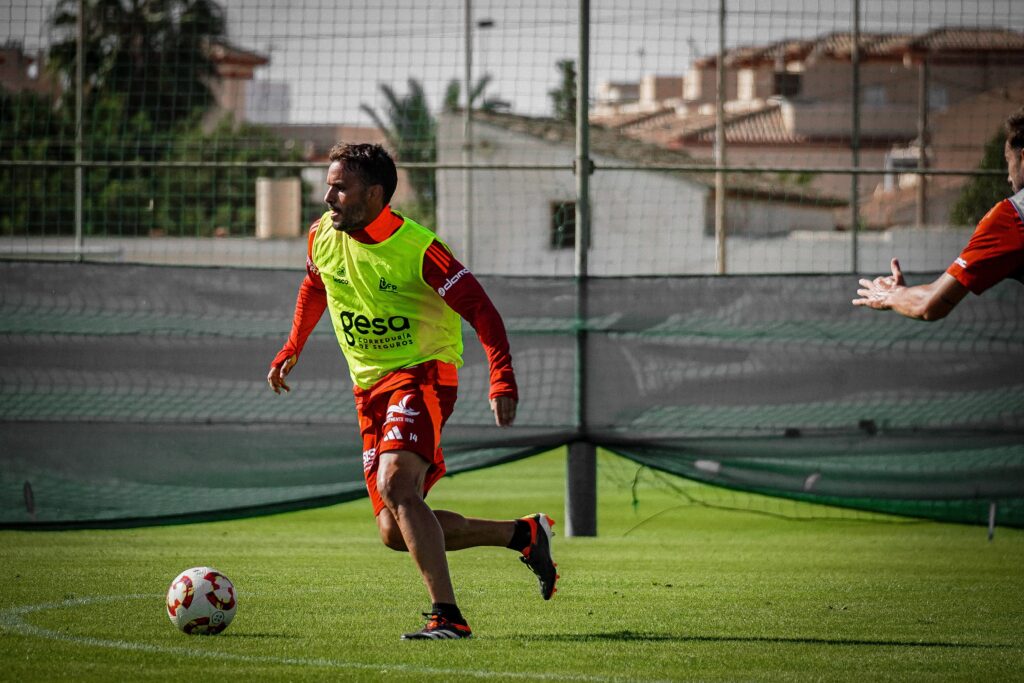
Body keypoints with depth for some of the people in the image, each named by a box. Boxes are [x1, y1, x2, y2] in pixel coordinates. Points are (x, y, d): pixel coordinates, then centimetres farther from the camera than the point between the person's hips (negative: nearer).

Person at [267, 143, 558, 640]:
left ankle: (447, 616, -28)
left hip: (423, 373, -7)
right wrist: (292, 349, 27)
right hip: (369, 388, 7)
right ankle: (524, 534, 19)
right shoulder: (323, 237, 1)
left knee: (396, 486, -30)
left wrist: (502, 381, -27)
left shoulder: (416, 248, -18)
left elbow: (481, 312, -17)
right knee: (395, 532, 3)